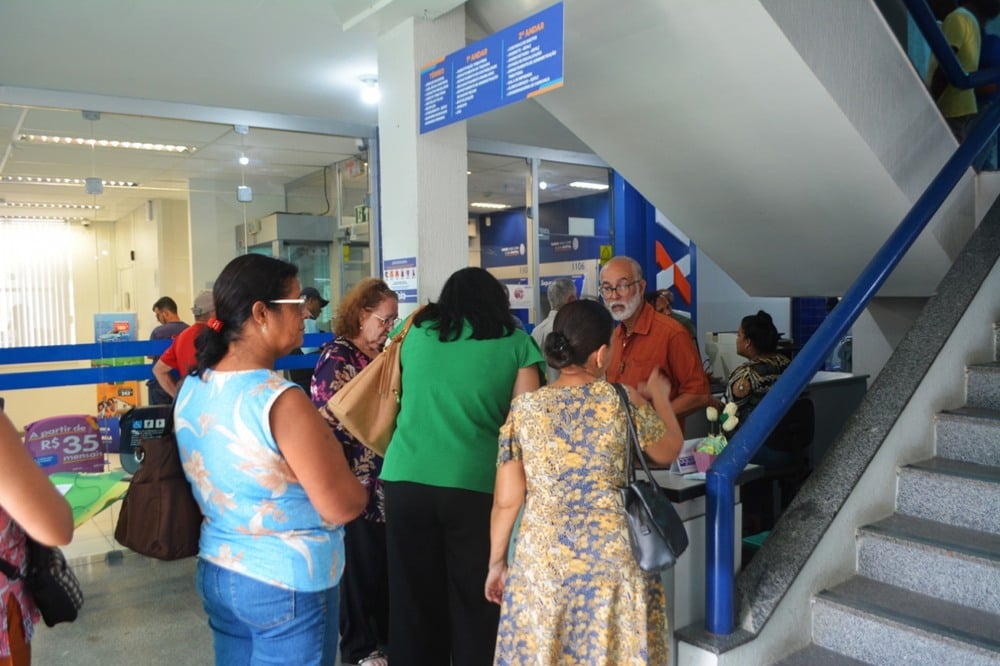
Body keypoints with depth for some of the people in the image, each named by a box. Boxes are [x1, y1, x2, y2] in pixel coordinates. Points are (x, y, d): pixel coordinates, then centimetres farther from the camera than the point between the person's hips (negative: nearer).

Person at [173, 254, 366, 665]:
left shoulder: (191, 390, -1)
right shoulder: (281, 401, -26)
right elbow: (342, 506, -22)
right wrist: (358, 489, -1)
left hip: (215, 572, 8)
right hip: (287, 586, -8)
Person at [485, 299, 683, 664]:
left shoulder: (523, 408, -3)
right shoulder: (621, 400, -7)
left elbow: (506, 502, 0)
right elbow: (670, 450, 10)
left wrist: (496, 562, 13)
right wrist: (659, 395, 25)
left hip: (540, 558, 2)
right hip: (612, 556, -1)